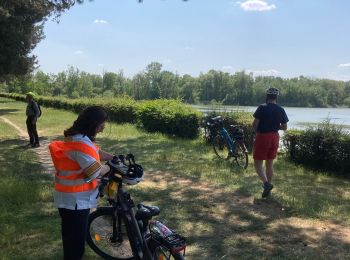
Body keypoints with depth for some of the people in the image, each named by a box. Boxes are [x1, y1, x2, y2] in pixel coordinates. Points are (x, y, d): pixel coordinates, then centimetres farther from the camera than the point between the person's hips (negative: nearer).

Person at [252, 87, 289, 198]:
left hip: (262, 137, -5)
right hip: (274, 138, 5)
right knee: (270, 164, 15)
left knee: (258, 163, 3)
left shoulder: (262, 108, -12)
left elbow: (255, 124, -14)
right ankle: (268, 186, 20)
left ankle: (266, 183, -16)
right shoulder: (281, 110, 1)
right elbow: (284, 127, 4)